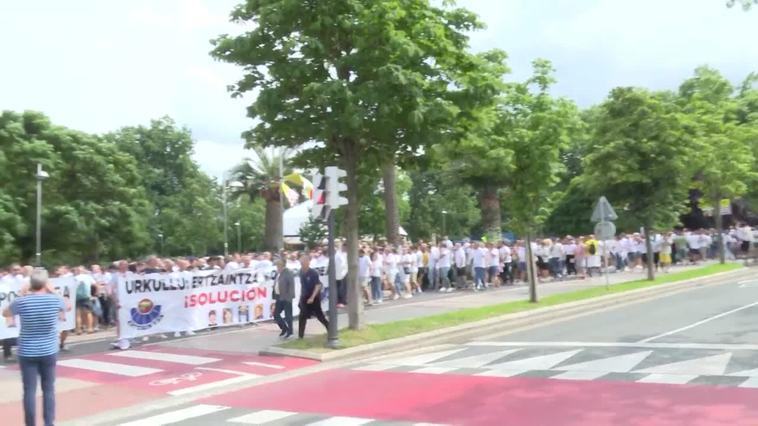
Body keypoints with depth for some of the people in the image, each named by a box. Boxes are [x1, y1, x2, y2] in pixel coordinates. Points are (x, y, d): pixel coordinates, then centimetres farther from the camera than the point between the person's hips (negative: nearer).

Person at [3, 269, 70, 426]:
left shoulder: (21, 301, -11)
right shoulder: (55, 300, -8)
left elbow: (5, 314, 11)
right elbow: (67, 307, 16)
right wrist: (53, 292, 19)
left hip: (27, 353, -1)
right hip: (49, 352, 1)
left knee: (30, 390, 4)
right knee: (49, 389, 9)